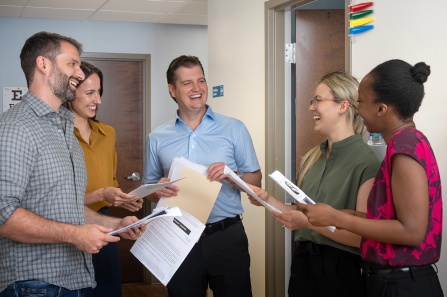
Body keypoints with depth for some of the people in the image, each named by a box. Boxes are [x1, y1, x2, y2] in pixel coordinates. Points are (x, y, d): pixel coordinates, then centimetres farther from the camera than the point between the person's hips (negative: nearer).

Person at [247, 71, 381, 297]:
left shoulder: (365, 161, -15)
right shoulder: (312, 158, 7)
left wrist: (309, 221, -23)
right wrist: (268, 200, 0)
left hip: (341, 271, -6)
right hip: (303, 263, 6)